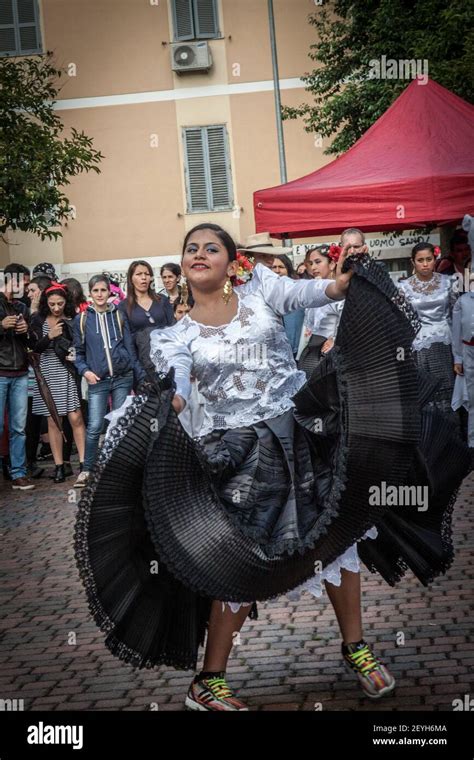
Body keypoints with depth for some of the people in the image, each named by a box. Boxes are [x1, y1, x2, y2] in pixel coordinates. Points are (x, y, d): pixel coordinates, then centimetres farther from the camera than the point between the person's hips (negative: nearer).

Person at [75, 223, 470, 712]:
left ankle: (355, 646, 30)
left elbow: (309, 292, -13)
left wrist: (343, 281, -34)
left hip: (300, 433, 2)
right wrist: (170, 400, -38)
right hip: (237, 452, -1)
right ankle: (208, 682, 15)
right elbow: (174, 386, -15)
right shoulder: (176, 336, 2)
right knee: (240, 562, 0)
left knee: (336, 533, 10)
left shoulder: (258, 289, 3)